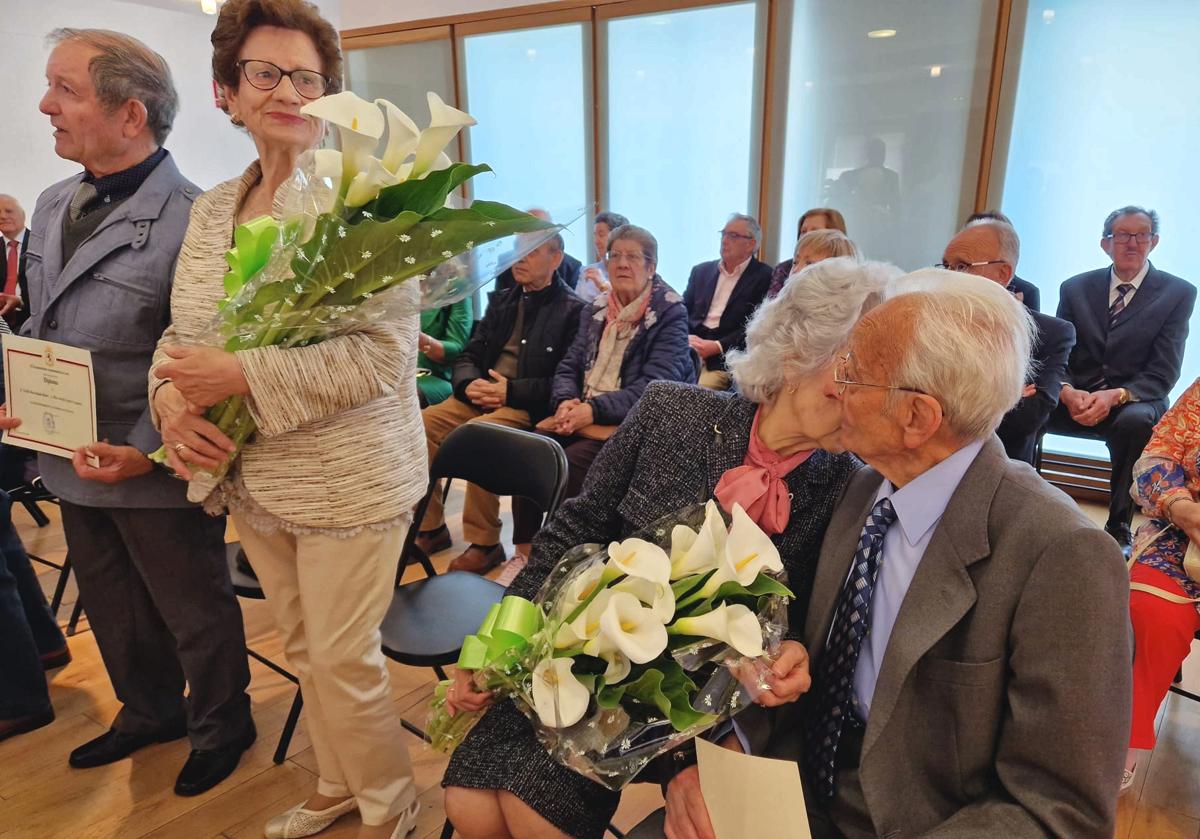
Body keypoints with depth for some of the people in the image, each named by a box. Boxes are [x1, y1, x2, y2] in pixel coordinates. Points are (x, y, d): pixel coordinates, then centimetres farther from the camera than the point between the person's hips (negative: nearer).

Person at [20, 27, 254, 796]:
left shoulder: (191, 219, -20)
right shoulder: (54, 206, 7)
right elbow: (36, 329, 18)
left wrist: (147, 452, -24)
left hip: (155, 470, -8)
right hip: (76, 460, 8)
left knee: (194, 612, 12)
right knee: (115, 609, 24)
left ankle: (221, 728, 36)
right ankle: (149, 712, 48)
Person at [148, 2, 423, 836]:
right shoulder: (212, 208, 8)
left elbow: (384, 353, -22)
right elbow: (181, 333, 12)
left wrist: (240, 375, -23)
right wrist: (173, 402, -10)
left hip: (349, 481, -6)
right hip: (252, 481, 7)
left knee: (342, 657, 5)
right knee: (304, 645, 20)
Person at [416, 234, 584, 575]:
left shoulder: (572, 311, -2)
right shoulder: (502, 301, 20)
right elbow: (468, 356, 19)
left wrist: (510, 391, -17)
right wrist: (470, 384, -4)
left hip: (527, 407, -6)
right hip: (480, 397, 7)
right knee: (421, 424, -15)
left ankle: (485, 543, -18)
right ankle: (431, 528, -1)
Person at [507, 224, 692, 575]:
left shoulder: (670, 313, -2)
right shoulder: (594, 310, 16)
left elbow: (656, 385, -13)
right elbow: (569, 367, 14)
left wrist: (594, 409, -22)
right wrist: (567, 401, -10)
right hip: (578, 414, 6)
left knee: (566, 466, -29)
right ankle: (523, 551, -9)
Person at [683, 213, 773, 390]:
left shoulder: (764, 277, 4)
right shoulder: (701, 270, 20)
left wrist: (717, 346, -14)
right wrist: (686, 339, -6)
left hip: (724, 362, -3)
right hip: (688, 352, 4)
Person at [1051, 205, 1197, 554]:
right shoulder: (1075, 288, 10)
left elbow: (1163, 374, -5)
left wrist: (1116, 395, -23)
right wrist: (1067, 391, -18)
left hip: (1135, 402, -2)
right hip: (1077, 398, 2)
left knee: (1135, 421, -37)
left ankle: (1119, 529, -21)